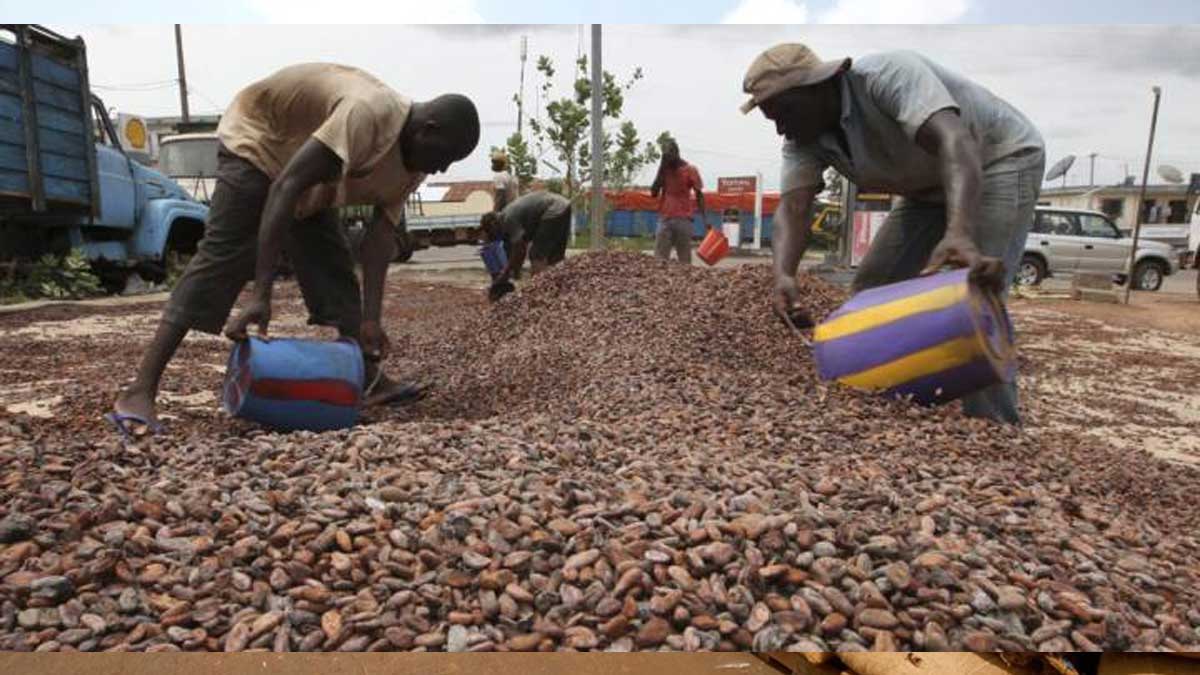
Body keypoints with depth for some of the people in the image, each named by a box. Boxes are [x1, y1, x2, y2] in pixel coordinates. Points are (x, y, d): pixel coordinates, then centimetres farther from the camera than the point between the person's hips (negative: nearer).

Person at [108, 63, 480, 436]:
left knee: (332, 261, 3)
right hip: (257, 136, -8)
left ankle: (366, 378, 8)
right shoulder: (368, 113, -37)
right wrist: (261, 294, -43)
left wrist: (370, 320, -23)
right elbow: (285, 186, -40)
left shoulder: (412, 158, -10)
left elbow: (380, 235, -14)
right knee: (223, 257, -18)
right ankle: (139, 391, -18)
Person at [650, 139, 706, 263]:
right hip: (664, 220, 3)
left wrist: (704, 220, -9)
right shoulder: (663, 170, 10)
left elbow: (699, 195, 2)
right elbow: (653, 193, 1)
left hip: (684, 220, -3)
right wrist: (662, 167, -2)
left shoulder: (690, 170, 0)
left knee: (685, 260, -2)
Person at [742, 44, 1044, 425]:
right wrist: (783, 275, -46)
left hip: (1002, 158, -7)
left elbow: (954, 142, -45)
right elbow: (792, 206, -25)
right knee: (873, 287, 2)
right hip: (932, 185, 7)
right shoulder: (804, 140, -12)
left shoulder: (887, 75, -32)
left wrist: (959, 233, -63)